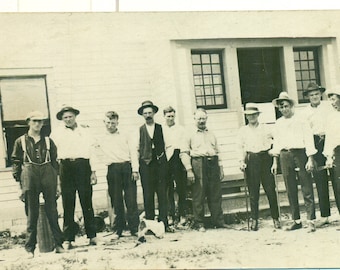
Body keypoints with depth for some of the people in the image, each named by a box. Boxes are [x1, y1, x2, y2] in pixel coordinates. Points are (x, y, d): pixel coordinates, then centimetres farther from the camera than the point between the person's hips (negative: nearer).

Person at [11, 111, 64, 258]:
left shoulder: (48, 141, 12)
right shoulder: (20, 141, 7)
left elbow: (55, 162, 12)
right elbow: (16, 163, 5)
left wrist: (57, 183, 7)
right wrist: (19, 185, -1)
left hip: (48, 174, 1)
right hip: (29, 175, -1)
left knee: (52, 211, 3)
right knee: (32, 214, 3)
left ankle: (58, 244, 10)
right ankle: (30, 248, 11)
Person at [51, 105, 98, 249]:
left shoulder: (85, 131, 12)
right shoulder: (56, 133, 11)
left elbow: (91, 151, 9)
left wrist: (93, 171, 3)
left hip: (83, 166, 0)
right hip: (66, 167, 0)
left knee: (87, 203, 2)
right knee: (68, 204, 0)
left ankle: (92, 236, 10)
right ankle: (68, 239, 6)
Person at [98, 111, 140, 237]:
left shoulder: (124, 137, 14)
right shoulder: (102, 139, 16)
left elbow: (133, 153, 7)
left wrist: (135, 170, -2)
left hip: (127, 167, -1)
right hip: (113, 169, 1)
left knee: (131, 199, -4)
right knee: (116, 200, 1)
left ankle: (134, 228, 0)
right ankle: (119, 229, 10)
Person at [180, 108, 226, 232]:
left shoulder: (212, 134, 20)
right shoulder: (190, 135, 6)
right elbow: (184, 153, -1)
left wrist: (220, 168, 14)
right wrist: (189, 170, -9)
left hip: (213, 164, 4)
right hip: (198, 165, -4)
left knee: (216, 194, 4)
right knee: (198, 196, -3)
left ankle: (218, 221, 13)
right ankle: (199, 223, 5)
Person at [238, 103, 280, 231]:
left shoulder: (265, 128, 10)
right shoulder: (243, 130, 12)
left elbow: (271, 145, 7)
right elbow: (241, 148, 10)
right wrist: (242, 161, -4)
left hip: (264, 158, -1)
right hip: (251, 160, 1)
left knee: (270, 190, -2)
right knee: (253, 192, 1)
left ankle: (275, 218, 7)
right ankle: (254, 219, 8)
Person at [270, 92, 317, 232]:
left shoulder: (300, 120, 0)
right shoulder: (278, 124, 14)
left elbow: (308, 139, -4)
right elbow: (276, 143, 18)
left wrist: (310, 159, -11)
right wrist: (275, 162, 14)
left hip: (300, 153, -4)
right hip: (285, 156, 5)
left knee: (306, 188, -6)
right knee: (290, 190, 7)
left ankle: (311, 221, -5)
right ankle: (296, 221, 15)